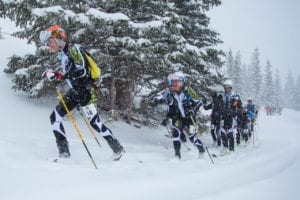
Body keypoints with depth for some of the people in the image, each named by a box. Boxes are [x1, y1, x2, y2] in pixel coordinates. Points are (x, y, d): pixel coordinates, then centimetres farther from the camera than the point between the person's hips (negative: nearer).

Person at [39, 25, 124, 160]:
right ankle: (64, 152, 7)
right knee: (55, 117, 2)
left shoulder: (74, 49, -13)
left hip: (84, 90, -9)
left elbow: (82, 71, -25)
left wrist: (59, 75, -26)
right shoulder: (62, 53, 13)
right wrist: (55, 74, 5)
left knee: (94, 122, -8)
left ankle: (117, 148, 8)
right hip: (74, 91, 9)